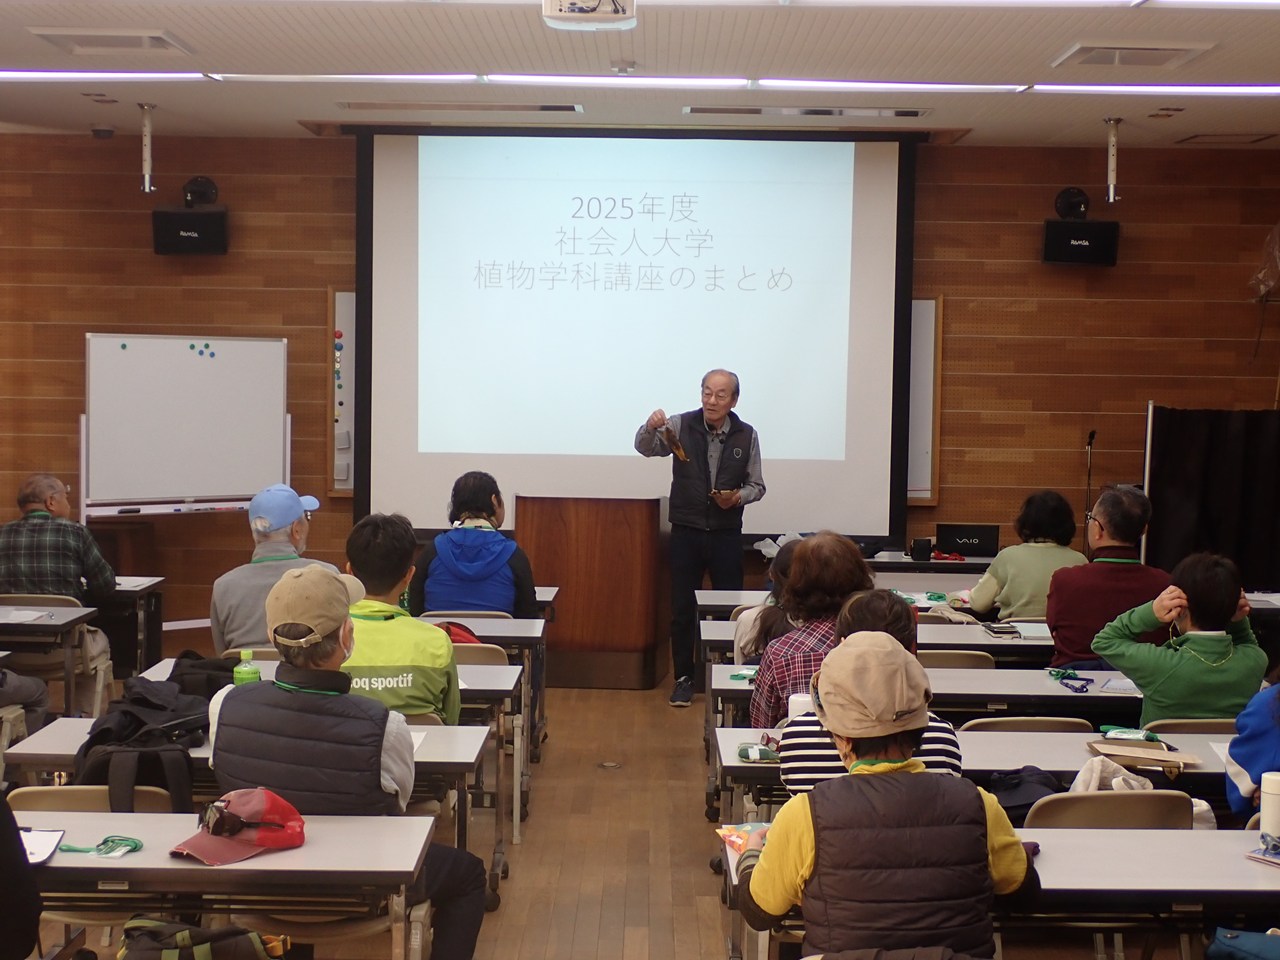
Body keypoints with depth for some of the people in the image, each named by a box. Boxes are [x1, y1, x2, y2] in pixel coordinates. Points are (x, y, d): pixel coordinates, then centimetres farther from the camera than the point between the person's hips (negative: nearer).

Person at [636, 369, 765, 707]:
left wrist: (738, 497, -15)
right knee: (682, 610, 5)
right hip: (686, 531, -1)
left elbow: (757, 486, 6)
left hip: (727, 533, 1)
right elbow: (645, 448, -15)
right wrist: (650, 427, -36)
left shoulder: (746, 435, 0)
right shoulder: (682, 425, -4)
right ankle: (683, 678, 16)